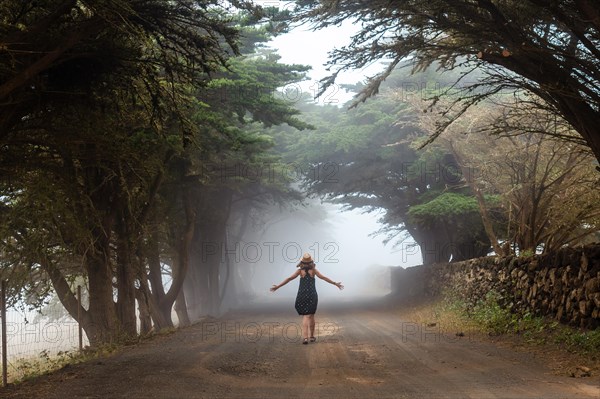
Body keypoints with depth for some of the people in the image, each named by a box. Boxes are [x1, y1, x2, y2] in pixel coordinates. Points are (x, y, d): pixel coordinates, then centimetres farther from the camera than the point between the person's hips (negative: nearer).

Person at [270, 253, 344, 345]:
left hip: (302, 296, 0)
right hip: (312, 296, 0)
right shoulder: (313, 270, -2)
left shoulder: (300, 271, -3)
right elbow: (324, 278, -4)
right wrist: (336, 284, 2)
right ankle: (312, 336, 22)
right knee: (311, 316, 15)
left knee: (305, 316, 3)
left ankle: (305, 337, -14)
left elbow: (289, 278, -7)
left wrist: (278, 286, -5)